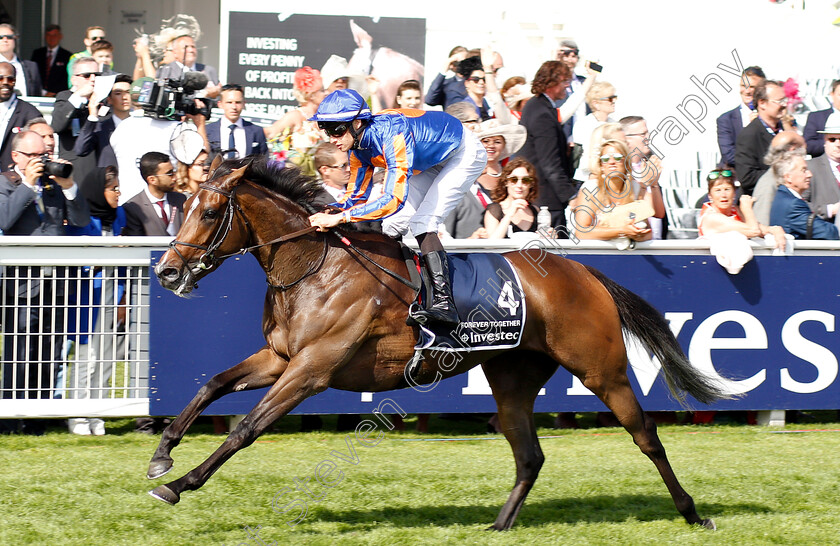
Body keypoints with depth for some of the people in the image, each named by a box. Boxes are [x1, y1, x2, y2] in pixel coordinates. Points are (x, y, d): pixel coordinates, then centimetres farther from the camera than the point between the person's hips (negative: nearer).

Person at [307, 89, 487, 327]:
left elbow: (394, 198, -46)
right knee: (393, 223, 2)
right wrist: (325, 215, -23)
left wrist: (340, 217, -48)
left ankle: (443, 302, -26)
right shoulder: (358, 145, -13)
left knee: (422, 223, -22)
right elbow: (356, 195, -3)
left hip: (465, 153, -9)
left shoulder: (391, 133, -39)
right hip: (432, 162, 9)